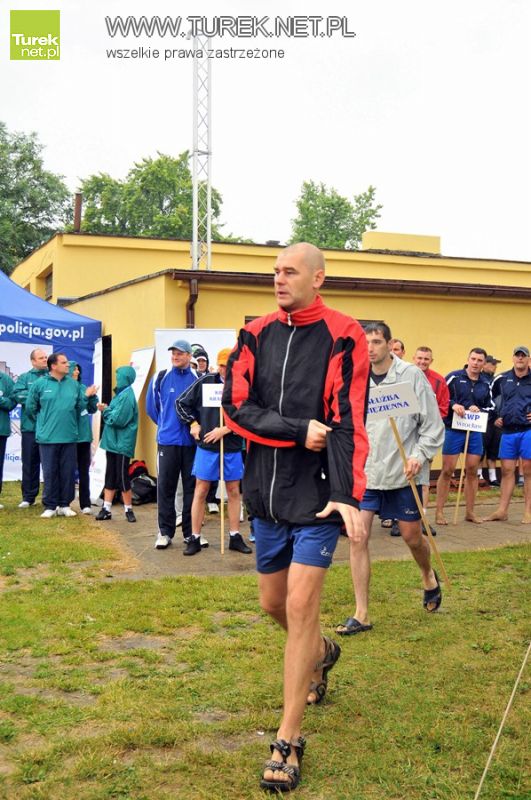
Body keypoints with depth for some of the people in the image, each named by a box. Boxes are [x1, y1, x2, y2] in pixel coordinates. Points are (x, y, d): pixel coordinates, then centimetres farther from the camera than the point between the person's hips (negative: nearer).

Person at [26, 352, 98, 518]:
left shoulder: (74, 384, 5)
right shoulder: (40, 384, -3)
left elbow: (79, 408, 8)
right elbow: (30, 408, 6)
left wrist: (86, 397, -7)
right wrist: (44, 422, 10)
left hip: (69, 436, 3)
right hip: (48, 437, -3)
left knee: (68, 472, 7)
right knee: (50, 472, 3)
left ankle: (64, 505, 18)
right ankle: (50, 506, 13)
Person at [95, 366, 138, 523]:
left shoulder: (127, 396, -17)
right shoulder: (120, 394, 12)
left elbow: (118, 419, -21)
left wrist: (106, 410, -7)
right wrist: (106, 410, -3)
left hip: (122, 444, -9)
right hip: (112, 442, 9)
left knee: (122, 478, -1)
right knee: (110, 477, 11)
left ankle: (128, 510, 11)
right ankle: (106, 509, 16)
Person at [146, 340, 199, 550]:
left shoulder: (197, 380, 2)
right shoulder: (160, 378, 2)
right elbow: (151, 407, 12)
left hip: (191, 441, 0)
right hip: (167, 441, 0)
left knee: (191, 487, 6)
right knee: (165, 487, 2)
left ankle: (190, 532, 15)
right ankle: (165, 532, 11)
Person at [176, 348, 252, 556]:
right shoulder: (206, 381, -1)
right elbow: (182, 402, 7)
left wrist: (225, 430, -12)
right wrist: (193, 423, -1)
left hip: (232, 447, 1)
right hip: (206, 446, 0)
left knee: (234, 491, 9)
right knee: (201, 491, 3)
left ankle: (235, 537, 20)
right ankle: (195, 538, 12)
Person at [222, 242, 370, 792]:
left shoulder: (342, 337, -7)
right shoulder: (256, 335, 6)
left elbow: (349, 419, -14)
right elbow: (235, 406, -5)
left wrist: (347, 495, -23)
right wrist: (299, 430, -17)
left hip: (317, 494, -5)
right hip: (265, 491, 5)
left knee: (301, 606, -7)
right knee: (273, 602, 17)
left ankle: (288, 741, 6)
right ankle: (322, 653, 50)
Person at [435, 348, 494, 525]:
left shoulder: (485, 384, 9)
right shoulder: (454, 377, -5)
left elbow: (491, 406, 16)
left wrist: (479, 410, -5)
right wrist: (452, 405, -20)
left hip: (475, 432, 5)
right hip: (453, 430, -4)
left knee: (472, 471, 8)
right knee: (447, 471, -2)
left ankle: (470, 512, 19)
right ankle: (439, 512, 5)